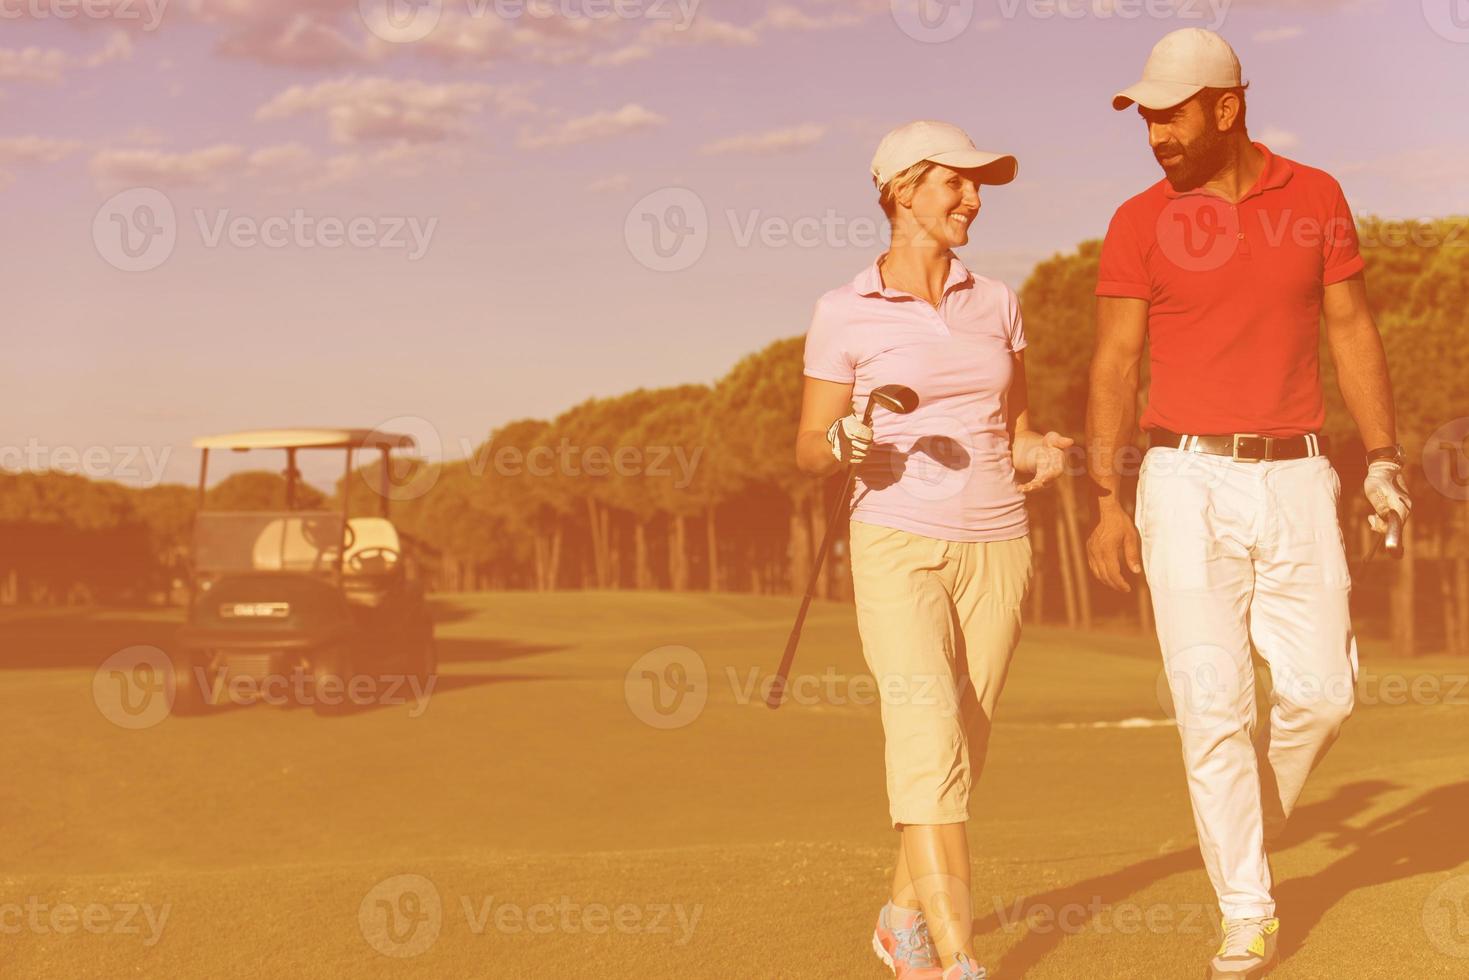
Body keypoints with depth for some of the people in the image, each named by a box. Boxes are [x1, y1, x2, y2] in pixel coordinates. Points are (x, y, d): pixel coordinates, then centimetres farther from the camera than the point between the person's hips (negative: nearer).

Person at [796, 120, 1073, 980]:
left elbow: (1016, 432, 15)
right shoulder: (845, 313, -2)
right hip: (900, 548, -4)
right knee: (930, 741, -18)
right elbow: (810, 450, 2)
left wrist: (1042, 454, -8)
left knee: (959, 748, 8)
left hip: (996, 550, 4)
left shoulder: (996, 303, 9)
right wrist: (844, 444, -21)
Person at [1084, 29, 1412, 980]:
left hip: (1296, 479, 2)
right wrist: (1106, 501, -8)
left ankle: (1244, 834, 28)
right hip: (1189, 482, -2)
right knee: (1212, 701, -5)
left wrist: (1383, 456, -1)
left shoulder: (1315, 197, 4)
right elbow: (1116, 365, -2)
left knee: (1320, 690, -1)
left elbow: (1353, 331, 7)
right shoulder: (1141, 222, -1)